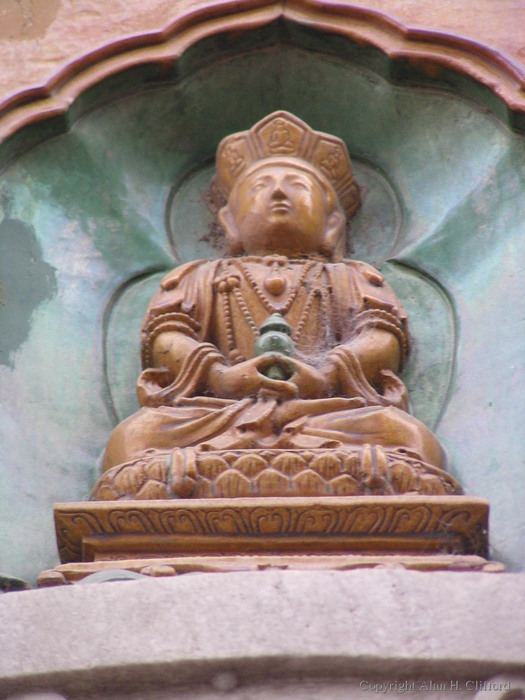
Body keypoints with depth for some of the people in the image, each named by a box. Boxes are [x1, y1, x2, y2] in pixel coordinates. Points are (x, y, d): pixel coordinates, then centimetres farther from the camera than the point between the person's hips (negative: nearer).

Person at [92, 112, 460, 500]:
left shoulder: (351, 278, 35)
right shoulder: (200, 276, 35)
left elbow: (383, 340, 14)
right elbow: (167, 339, 15)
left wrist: (326, 373, -10)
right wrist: (221, 374, -8)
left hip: (329, 409, 0)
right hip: (218, 410, 1)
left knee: (411, 436, -32)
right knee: (134, 435, -31)